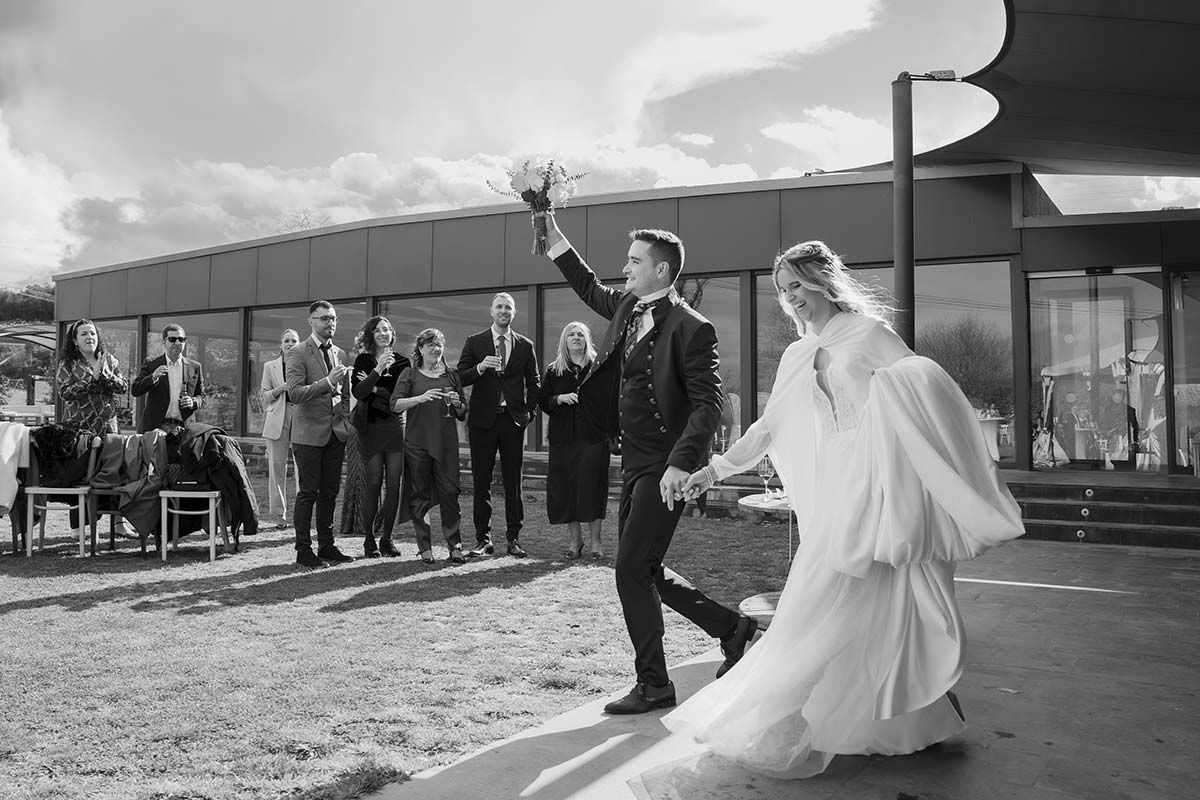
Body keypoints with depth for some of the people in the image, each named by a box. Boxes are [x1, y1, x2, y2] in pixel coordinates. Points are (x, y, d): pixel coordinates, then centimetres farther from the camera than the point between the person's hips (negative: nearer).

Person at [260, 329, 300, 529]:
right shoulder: (270, 366, 12)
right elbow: (265, 396, 9)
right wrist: (279, 389, -9)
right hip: (277, 420, 1)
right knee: (277, 466, 0)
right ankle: (280, 514, 8)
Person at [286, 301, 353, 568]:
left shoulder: (340, 354, 14)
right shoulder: (297, 353, -6)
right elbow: (294, 393, -17)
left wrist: (345, 423, 10)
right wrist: (327, 382, -27)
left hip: (336, 434, 6)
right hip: (310, 433, -6)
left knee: (329, 493, 11)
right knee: (308, 493, -2)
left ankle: (326, 545, 19)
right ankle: (303, 550, 6)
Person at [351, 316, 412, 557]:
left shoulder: (401, 361, 8)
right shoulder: (363, 361, 3)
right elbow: (357, 392, -12)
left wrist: (375, 389, -7)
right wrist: (378, 370, -21)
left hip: (395, 426, 2)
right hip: (371, 428, -2)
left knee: (394, 485, 0)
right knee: (372, 484, -2)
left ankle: (387, 538, 11)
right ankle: (369, 539, 7)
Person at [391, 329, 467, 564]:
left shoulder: (451, 375, 14)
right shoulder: (409, 374, 7)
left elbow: (463, 413, 18)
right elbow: (395, 405, -5)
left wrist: (457, 403, -4)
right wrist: (421, 398, -18)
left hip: (447, 443, 1)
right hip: (417, 443, -1)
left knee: (450, 492, -5)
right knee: (420, 495, 2)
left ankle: (455, 545, 1)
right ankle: (425, 547, 10)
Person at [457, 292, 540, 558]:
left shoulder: (525, 346, 9)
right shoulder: (474, 342, 6)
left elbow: (533, 383, 13)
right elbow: (460, 378, 1)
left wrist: (530, 411, 1)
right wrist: (480, 368, -17)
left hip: (513, 419, 1)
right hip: (483, 418, 0)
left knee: (513, 481, 3)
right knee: (481, 482, 2)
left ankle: (513, 538, 10)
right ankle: (483, 539, 9)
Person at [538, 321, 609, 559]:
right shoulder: (553, 371, 11)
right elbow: (543, 402, 8)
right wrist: (560, 399, -9)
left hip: (593, 435, -2)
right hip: (563, 438, 2)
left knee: (592, 486, -5)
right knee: (565, 487, 2)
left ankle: (595, 541, 7)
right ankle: (575, 540, 14)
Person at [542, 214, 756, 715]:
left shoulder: (690, 329, -15)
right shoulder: (627, 307, 10)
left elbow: (708, 404, -18)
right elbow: (590, 289, 29)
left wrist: (680, 463, -27)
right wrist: (554, 237, 23)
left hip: (664, 467, -9)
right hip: (634, 462, 9)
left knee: (632, 571, -5)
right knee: (643, 571, 15)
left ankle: (653, 685, 12)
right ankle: (732, 628, 31)